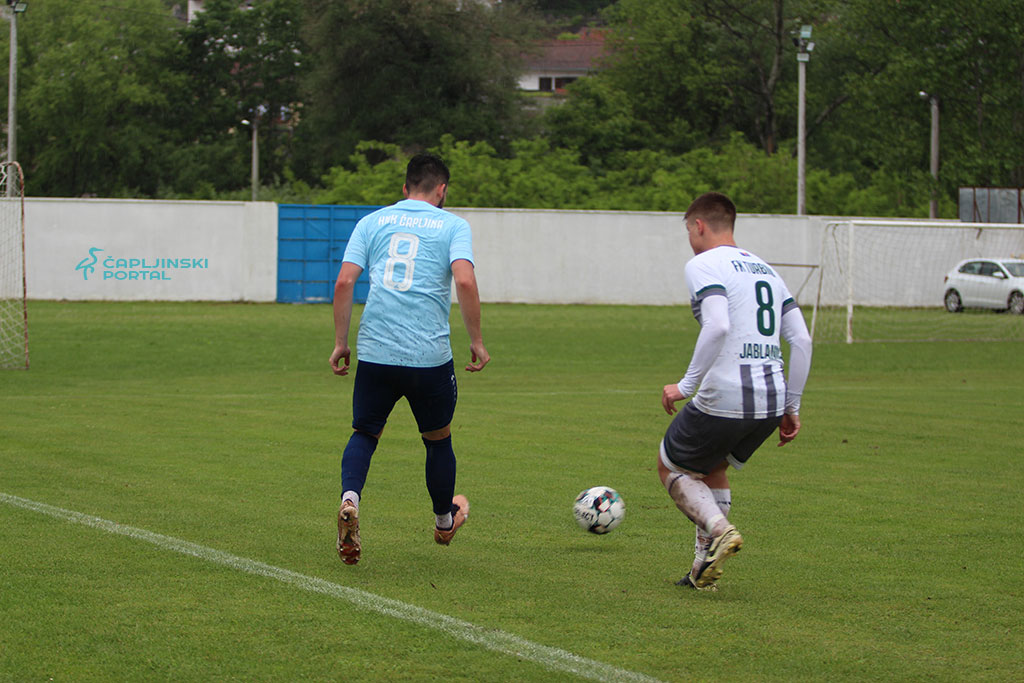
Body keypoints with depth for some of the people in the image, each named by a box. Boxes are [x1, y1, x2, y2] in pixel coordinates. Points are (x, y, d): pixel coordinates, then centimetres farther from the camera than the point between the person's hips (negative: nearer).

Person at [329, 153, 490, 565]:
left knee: (364, 434, 14)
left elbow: (344, 283, 3)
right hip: (430, 356, -1)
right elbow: (465, 282, -11)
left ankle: (349, 500, -14)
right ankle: (445, 520, 36)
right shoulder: (452, 225, 5)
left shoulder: (373, 221, 12)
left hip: (374, 353, 2)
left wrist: (340, 343, 10)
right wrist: (477, 342, -3)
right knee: (438, 439, 19)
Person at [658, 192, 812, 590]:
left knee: (670, 467, 15)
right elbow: (801, 340, 13)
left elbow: (718, 326, -23)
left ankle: (719, 529, -9)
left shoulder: (703, 265, -5)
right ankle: (706, 565, 22)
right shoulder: (765, 270, 19)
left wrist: (686, 385, -16)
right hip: (771, 402, 7)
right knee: (713, 468, 28)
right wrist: (792, 408, 17)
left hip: (723, 401, -7)